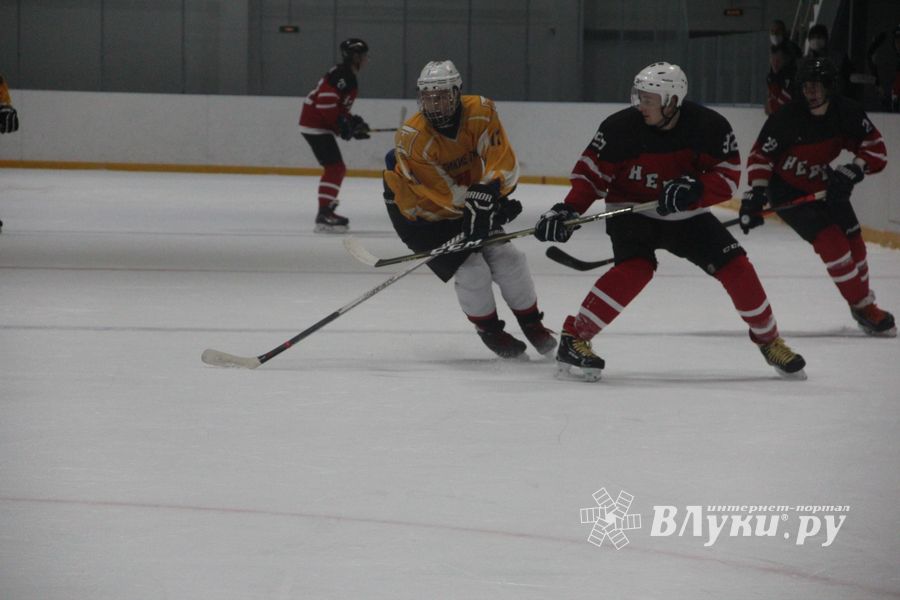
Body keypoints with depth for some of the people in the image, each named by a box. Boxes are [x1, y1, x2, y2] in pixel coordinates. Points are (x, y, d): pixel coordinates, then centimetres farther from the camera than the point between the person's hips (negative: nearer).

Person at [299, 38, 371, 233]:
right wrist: (341, 124, -21)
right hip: (315, 124, -11)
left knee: (336, 169, 16)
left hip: (320, 125, 11)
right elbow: (326, 100, -26)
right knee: (335, 167, -14)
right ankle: (324, 215, -18)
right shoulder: (341, 74, -16)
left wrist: (353, 123, 13)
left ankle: (327, 210, 23)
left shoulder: (349, 77, 17)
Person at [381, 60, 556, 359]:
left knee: (509, 259, 4)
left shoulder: (481, 112, -21)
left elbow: (504, 163, -26)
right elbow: (443, 193, -31)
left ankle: (532, 323, 28)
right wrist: (485, 203, -34)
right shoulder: (411, 140, -33)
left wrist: (488, 191, -44)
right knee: (471, 270, -13)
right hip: (420, 212, -5)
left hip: (467, 199, 5)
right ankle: (490, 330, 14)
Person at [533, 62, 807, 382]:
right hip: (630, 211, -3)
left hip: (685, 215, 3)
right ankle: (574, 336, -24)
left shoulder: (709, 126, -18)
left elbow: (728, 177, -14)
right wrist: (567, 211, -25)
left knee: (735, 266, -8)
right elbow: (591, 172, -11)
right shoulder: (621, 127, -20)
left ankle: (768, 340, 14)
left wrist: (695, 189, -33)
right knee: (636, 268, -30)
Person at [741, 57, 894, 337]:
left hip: (824, 185, 5)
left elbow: (876, 150, -13)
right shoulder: (786, 119, -26)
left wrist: (852, 172, -29)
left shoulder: (846, 112, -15)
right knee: (830, 241, -18)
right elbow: (761, 155, -18)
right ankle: (863, 307, -5)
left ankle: (866, 305, 31)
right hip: (787, 190, -5)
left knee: (853, 241, 9)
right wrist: (755, 193, -28)